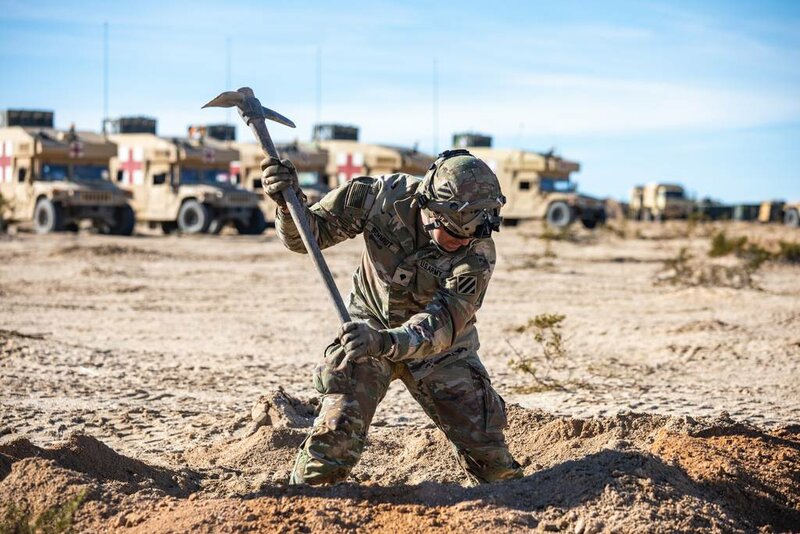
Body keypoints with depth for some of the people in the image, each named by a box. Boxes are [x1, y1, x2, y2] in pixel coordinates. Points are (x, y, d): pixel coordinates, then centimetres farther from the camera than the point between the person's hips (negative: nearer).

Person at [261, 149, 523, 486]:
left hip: (441, 345, 1)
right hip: (369, 328, -1)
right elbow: (308, 234, -16)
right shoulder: (384, 196, -25)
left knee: (485, 444, 4)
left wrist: (385, 341, -55)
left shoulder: (478, 253, -27)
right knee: (336, 433, -19)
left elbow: (444, 321, -37)